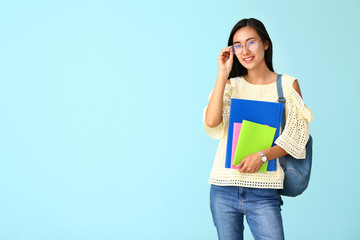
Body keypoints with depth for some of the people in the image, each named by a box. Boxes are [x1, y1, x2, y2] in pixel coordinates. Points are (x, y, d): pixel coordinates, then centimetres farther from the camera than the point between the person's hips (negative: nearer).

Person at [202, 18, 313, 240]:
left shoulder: (287, 84, 4)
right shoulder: (231, 85, 9)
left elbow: (296, 138, -1)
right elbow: (211, 122, -8)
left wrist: (262, 156, -17)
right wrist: (223, 74, -6)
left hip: (263, 192, -2)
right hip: (223, 189, 2)